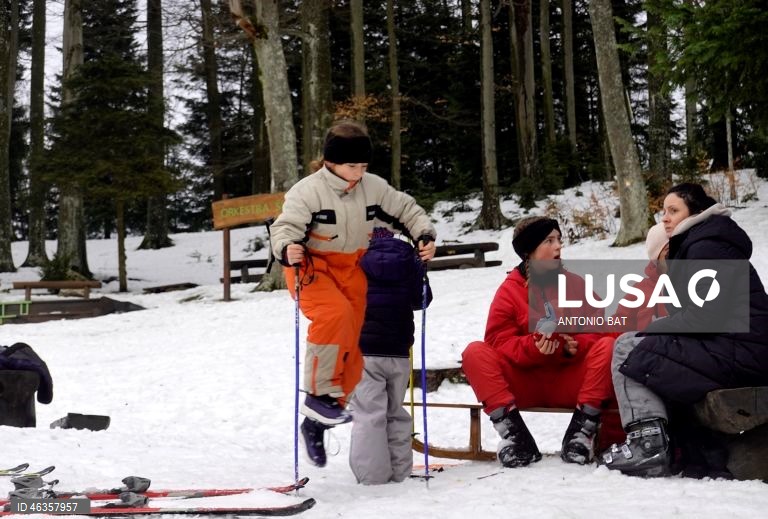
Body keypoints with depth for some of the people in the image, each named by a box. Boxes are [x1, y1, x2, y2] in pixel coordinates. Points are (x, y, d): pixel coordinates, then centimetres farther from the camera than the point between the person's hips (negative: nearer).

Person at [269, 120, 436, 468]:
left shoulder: (374, 188, -3)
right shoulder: (307, 191, -18)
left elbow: (405, 210, 7)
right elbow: (286, 227, -24)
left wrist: (425, 236, -9)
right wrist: (288, 250, -45)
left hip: (351, 271, 6)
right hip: (312, 268, -6)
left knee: (352, 343, 3)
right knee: (335, 313, -36)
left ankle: (317, 421, 18)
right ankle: (320, 392, -24)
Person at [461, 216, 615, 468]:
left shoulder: (576, 284, 5)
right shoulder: (510, 290, -1)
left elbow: (599, 329, 1)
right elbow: (499, 341, -7)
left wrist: (577, 346, -21)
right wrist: (532, 348, -26)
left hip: (570, 383, 1)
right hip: (524, 384, -1)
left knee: (607, 346, -24)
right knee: (475, 352, -22)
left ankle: (583, 430, -22)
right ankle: (513, 432, -25)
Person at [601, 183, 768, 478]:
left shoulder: (706, 247, -8)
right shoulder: (698, 244, 23)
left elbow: (705, 316, -19)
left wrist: (647, 331, -9)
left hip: (738, 352, -11)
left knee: (628, 349, -9)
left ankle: (648, 446, -15)